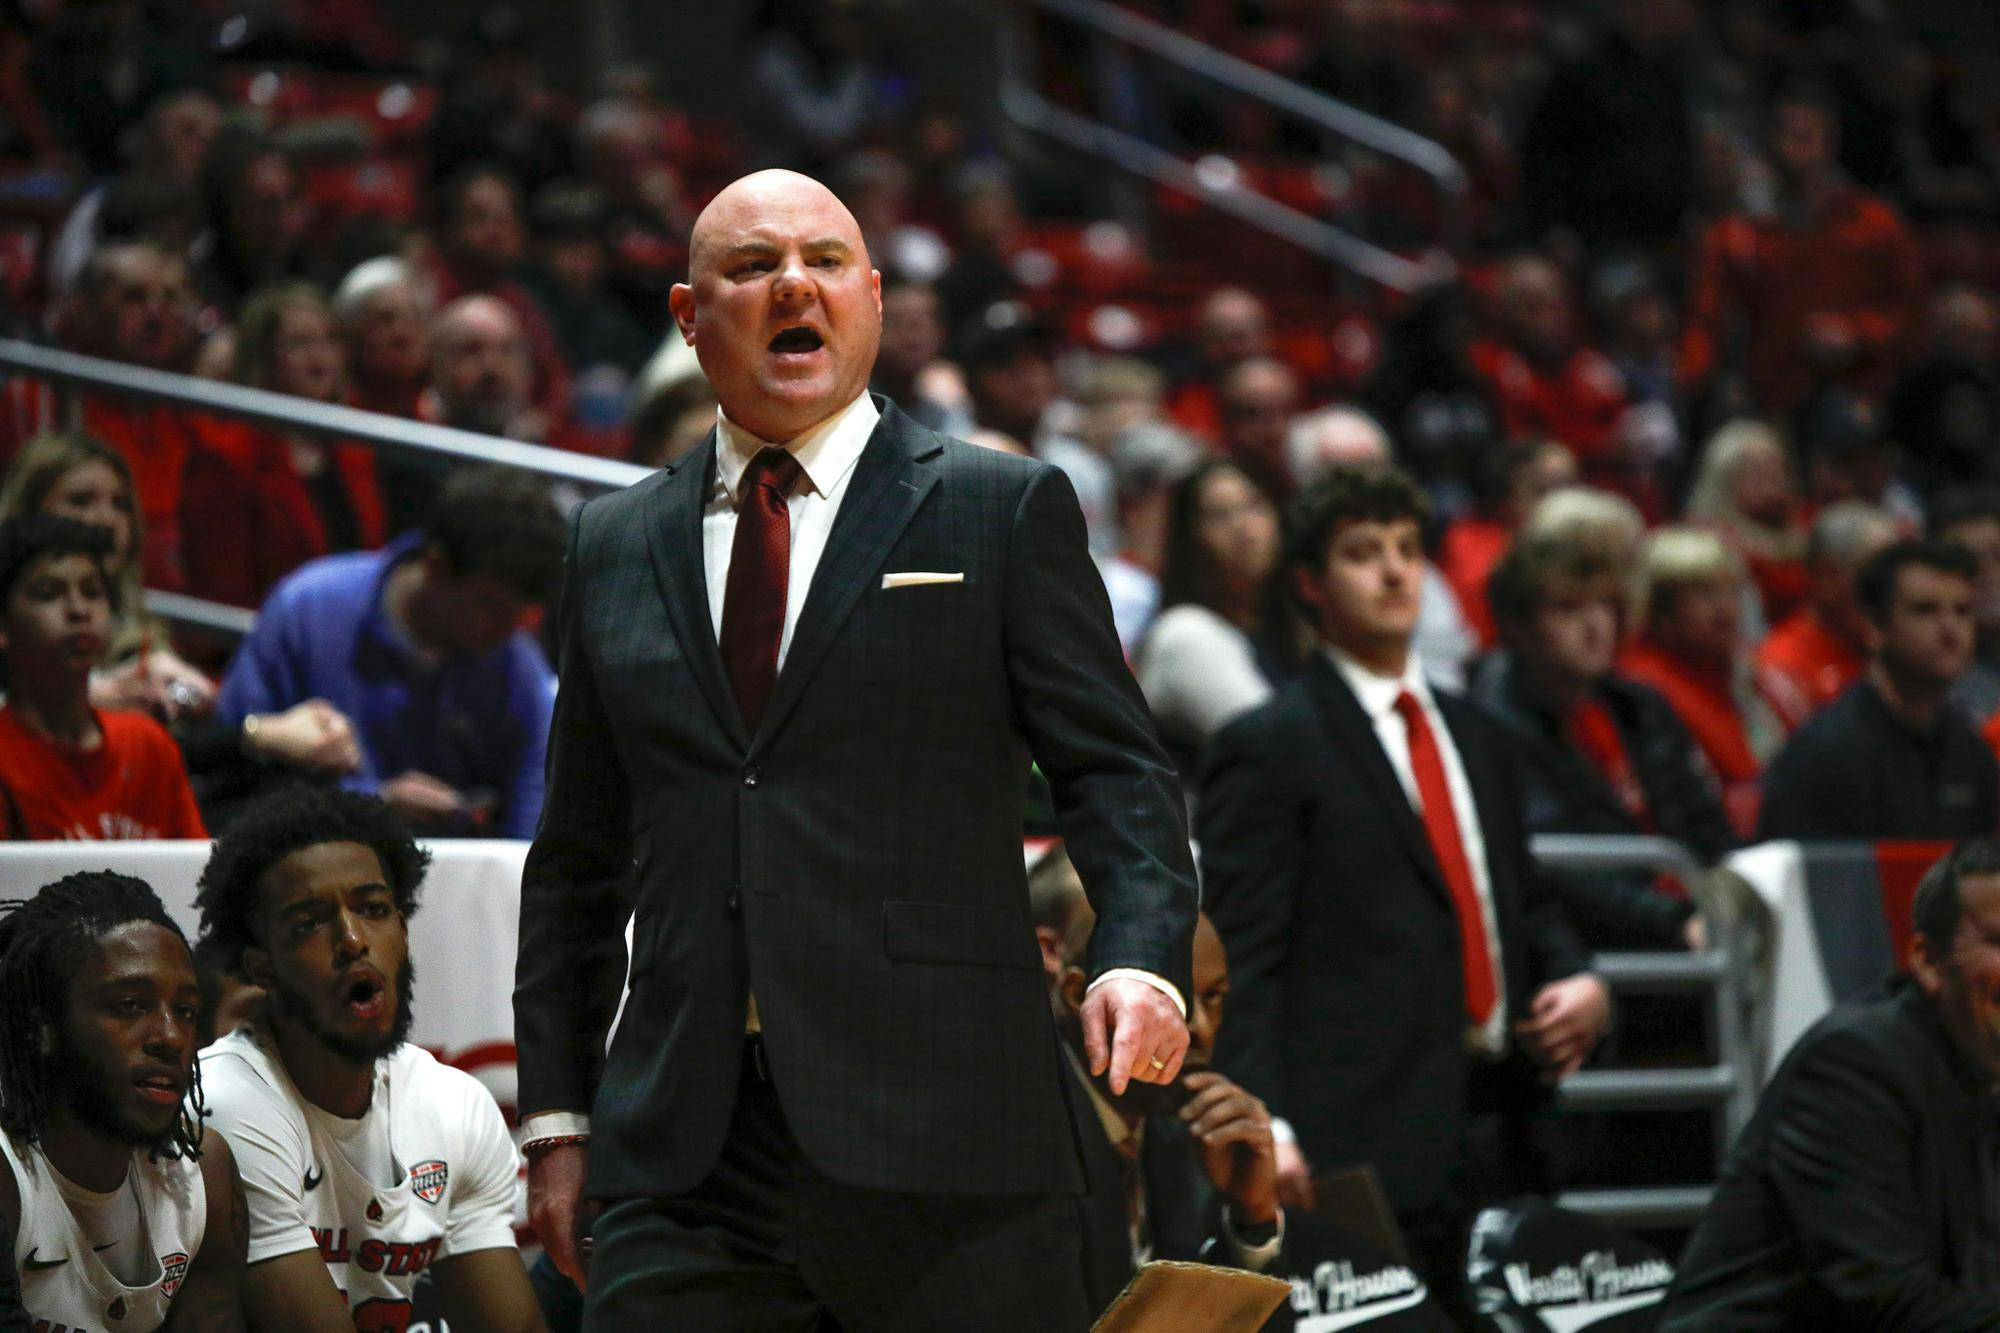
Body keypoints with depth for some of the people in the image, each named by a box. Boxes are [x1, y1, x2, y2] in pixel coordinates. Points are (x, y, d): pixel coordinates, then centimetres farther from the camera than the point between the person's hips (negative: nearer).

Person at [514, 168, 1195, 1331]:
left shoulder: (1003, 510, 6)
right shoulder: (617, 546, 17)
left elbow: (1116, 771, 0)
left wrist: (1141, 959, -18)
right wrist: (558, 1113, 14)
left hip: (938, 1147, -3)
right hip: (685, 1164, 3)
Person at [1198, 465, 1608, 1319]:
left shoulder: (1473, 737, 22)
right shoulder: (1270, 747, -1)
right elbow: (1237, 960, -8)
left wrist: (1577, 980, 8)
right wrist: (1264, 1128, -19)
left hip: (1498, 1134, 7)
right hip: (1366, 1143, -7)